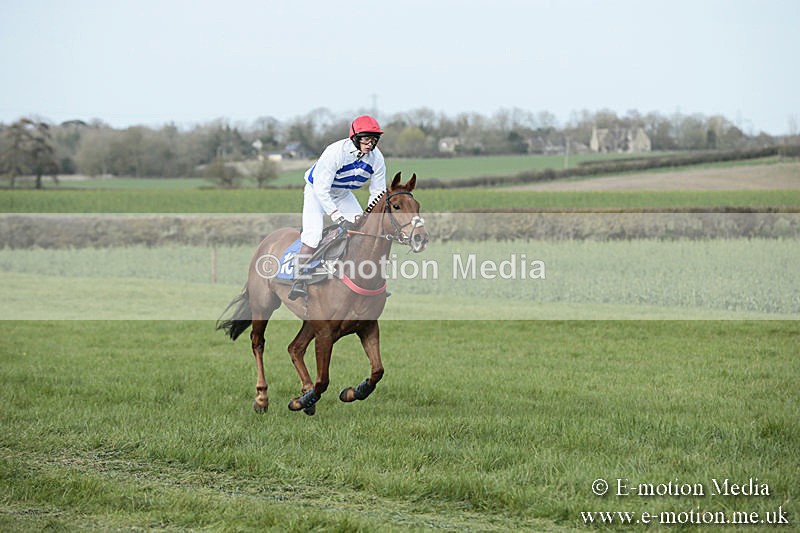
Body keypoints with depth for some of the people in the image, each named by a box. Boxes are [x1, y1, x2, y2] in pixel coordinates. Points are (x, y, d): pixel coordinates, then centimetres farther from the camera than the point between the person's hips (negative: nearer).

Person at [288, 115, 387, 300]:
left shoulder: (376, 158, -18)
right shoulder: (335, 152, -34)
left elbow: (378, 193, -8)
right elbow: (321, 188, -34)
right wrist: (339, 218, -39)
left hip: (343, 195, 6)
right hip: (317, 191, -6)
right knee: (312, 234, -23)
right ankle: (299, 281, -14)